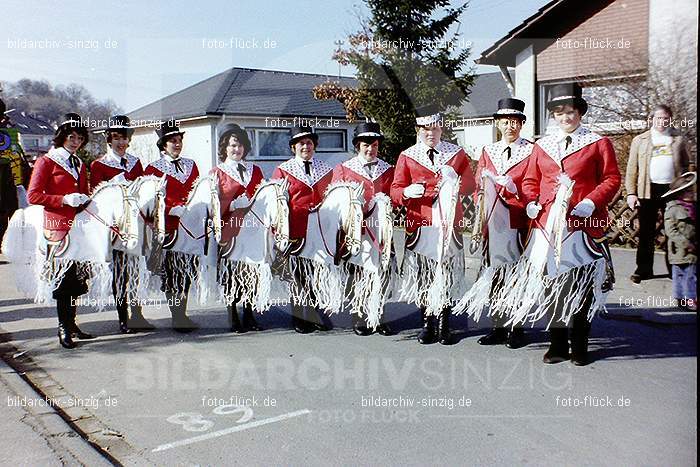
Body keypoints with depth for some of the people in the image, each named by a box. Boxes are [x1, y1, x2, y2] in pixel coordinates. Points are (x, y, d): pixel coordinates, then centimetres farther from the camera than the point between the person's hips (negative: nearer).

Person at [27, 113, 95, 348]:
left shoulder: (80, 165, 21)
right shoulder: (46, 162, 1)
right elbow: (33, 195, -6)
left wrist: (85, 200, 7)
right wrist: (64, 199, -15)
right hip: (58, 227, -6)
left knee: (76, 277, 5)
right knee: (63, 277, -8)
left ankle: (71, 325, 15)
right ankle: (64, 328, 0)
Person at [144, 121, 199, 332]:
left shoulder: (190, 165, 17)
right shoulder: (153, 169, 2)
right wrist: (173, 209, -19)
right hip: (169, 226, -4)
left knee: (187, 269, 7)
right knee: (172, 272, -2)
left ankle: (183, 314, 17)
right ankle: (176, 317, 4)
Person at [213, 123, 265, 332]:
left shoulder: (255, 170, 17)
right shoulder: (217, 172, 6)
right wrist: (235, 204, -16)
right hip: (230, 228, -3)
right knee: (231, 272, -3)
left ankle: (249, 315, 12)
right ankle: (233, 318, 6)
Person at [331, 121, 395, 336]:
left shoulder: (387, 170, 15)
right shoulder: (343, 169, 8)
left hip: (380, 228, 2)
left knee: (382, 272, 1)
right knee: (356, 272, 1)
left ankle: (378, 316, 11)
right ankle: (357, 316, 11)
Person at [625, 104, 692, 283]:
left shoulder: (679, 139, 11)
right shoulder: (640, 140, 9)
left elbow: (686, 166, 12)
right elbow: (632, 168, 5)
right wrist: (631, 193, -4)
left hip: (672, 189, 1)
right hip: (648, 190, 0)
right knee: (646, 232, 3)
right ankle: (644, 269, 10)